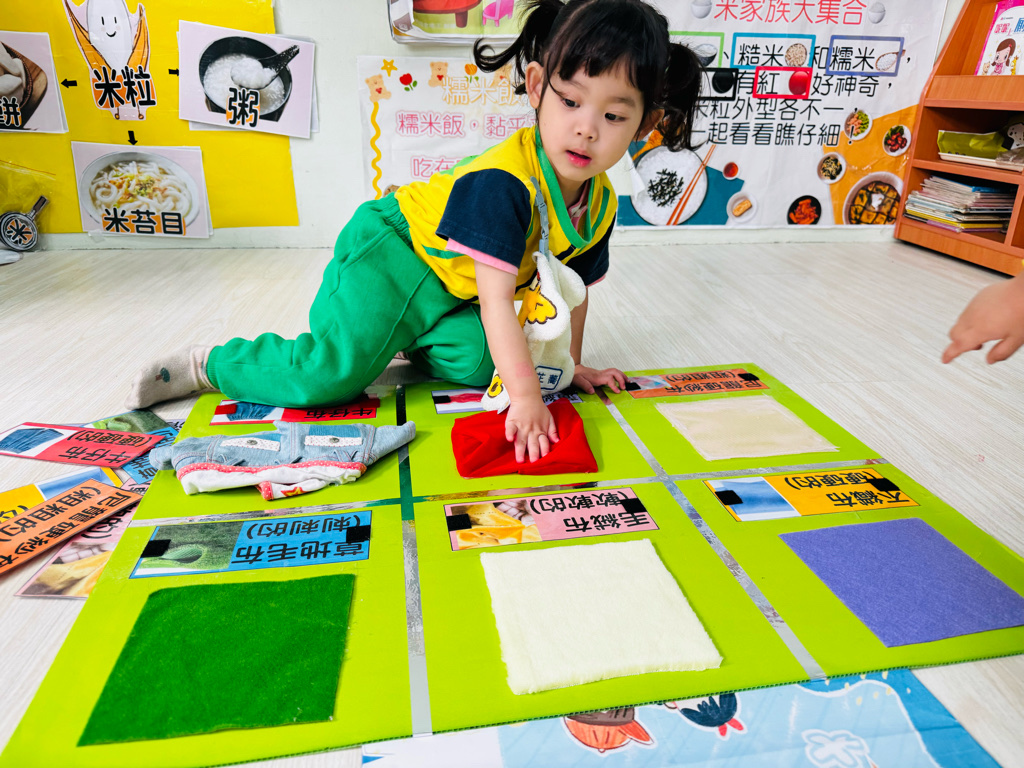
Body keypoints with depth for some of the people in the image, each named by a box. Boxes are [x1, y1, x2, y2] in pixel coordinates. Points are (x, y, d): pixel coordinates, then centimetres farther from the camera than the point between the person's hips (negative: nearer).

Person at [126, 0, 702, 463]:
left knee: (473, 367, -17)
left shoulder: (600, 204, -6)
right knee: (334, 374, -19)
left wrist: (570, 365, 14)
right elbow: (497, 301, -35)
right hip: (391, 253, -7)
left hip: (452, 290, 7)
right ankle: (211, 364, 4)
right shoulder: (502, 181, -33)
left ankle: (407, 341, 15)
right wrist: (526, 396, -37)